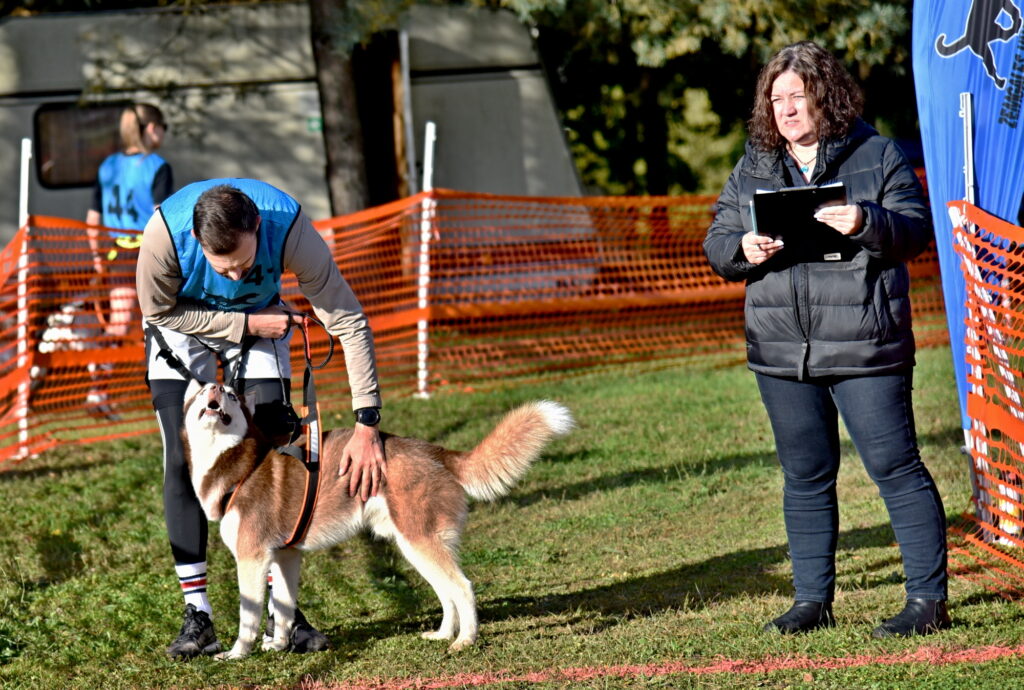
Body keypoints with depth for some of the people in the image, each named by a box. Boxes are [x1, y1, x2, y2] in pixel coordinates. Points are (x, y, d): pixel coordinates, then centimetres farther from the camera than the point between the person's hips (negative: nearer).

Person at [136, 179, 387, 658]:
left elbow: (349, 322, -33)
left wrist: (367, 425, -38)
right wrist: (245, 324, -25)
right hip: (182, 323, 0)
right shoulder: (165, 232, -38)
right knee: (182, 461, -11)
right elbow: (160, 312, -18)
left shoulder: (289, 228, -37)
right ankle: (197, 615, -8)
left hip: (259, 320, 1)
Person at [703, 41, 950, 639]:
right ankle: (813, 600, 19)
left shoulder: (877, 157, 2)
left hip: (865, 347, -4)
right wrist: (742, 249, -10)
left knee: (895, 466, -6)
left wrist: (866, 223, -23)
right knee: (805, 477, 11)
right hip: (782, 352, 4)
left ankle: (929, 599, -1)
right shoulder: (751, 170, 13)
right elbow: (717, 244, 13)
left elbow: (916, 229, -4)